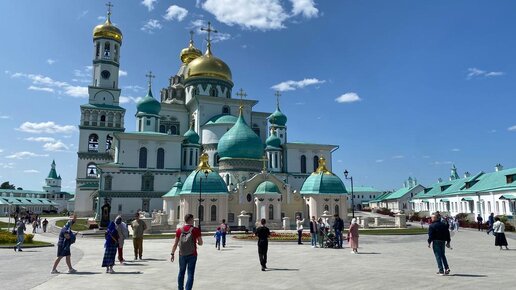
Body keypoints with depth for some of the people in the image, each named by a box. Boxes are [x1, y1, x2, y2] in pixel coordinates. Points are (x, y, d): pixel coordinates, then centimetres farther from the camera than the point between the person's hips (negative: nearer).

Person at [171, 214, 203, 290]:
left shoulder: (179, 230, -2)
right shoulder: (196, 230, -9)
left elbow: (175, 244, 0)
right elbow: (200, 243, -4)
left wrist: (172, 254, 8)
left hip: (182, 255, 3)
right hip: (192, 255, -3)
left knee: (181, 272, 19)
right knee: (190, 274, 3)